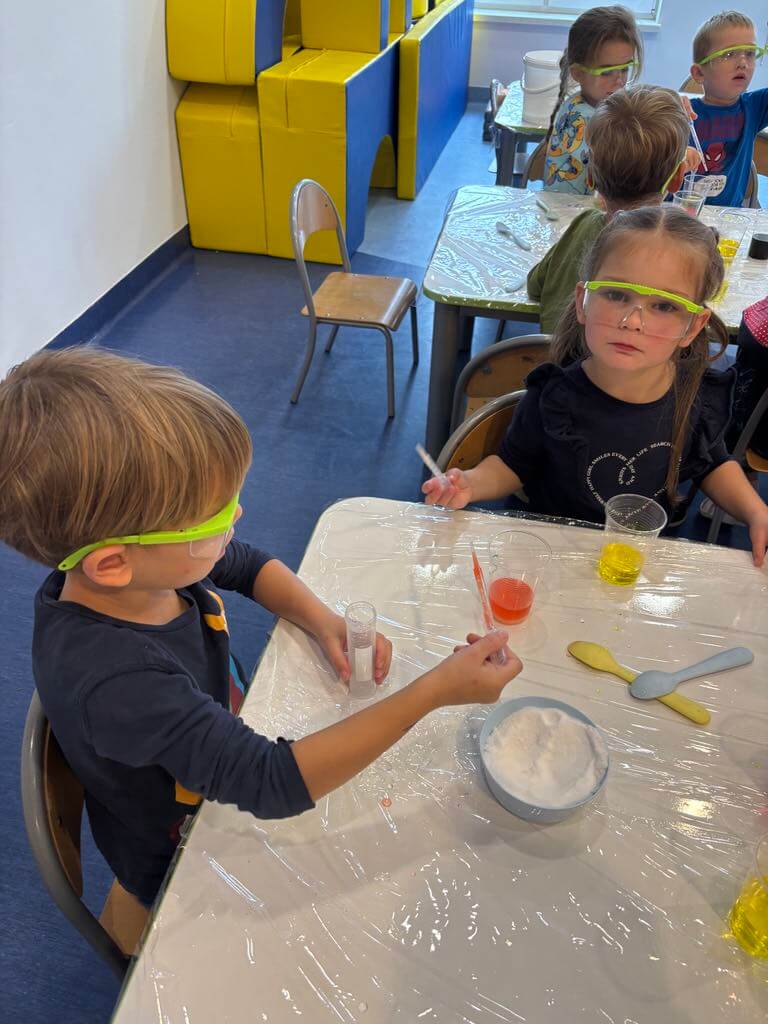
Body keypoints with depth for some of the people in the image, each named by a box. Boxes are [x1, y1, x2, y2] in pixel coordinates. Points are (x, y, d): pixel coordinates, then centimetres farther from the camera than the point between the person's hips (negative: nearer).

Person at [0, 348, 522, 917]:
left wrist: (324, 622, -18)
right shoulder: (111, 677, -42)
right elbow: (274, 783, -43)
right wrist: (437, 690, -41)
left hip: (229, 748, 6)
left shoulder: (140, 563, -21)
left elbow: (250, 566, -1)